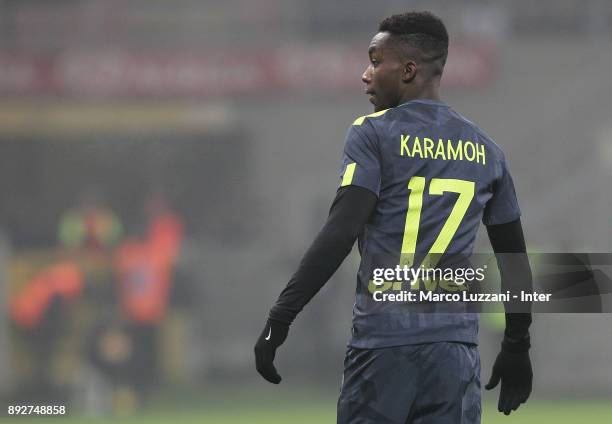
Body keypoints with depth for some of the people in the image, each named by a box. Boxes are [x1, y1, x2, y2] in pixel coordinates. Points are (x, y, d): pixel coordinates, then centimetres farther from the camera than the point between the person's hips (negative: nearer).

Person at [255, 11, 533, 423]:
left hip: (384, 344, -4)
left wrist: (280, 320, -13)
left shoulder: (373, 134, -1)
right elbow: (515, 261, 19)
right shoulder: (486, 150, 15)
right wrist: (517, 348, 28)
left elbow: (341, 234, -13)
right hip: (457, 350, 4)